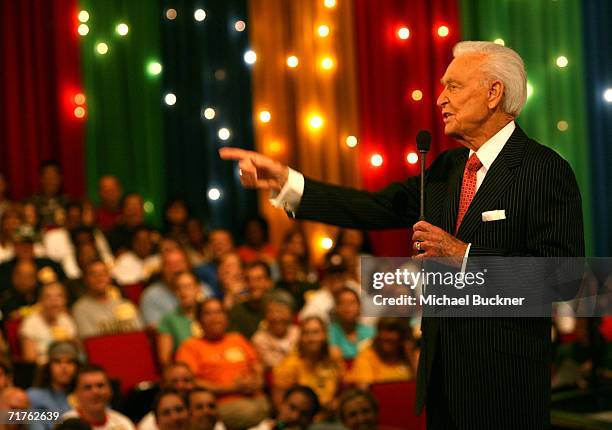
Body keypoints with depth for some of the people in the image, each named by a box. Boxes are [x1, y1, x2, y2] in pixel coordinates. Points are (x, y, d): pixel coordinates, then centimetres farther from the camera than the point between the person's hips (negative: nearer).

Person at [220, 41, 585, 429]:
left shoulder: (546, 170, -11)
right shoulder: (446, 169, 15)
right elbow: (378, 209, 8)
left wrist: (465, 254, -21)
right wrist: (286, 183, 1)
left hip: (504, 379, -7)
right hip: (441, 368, 7)